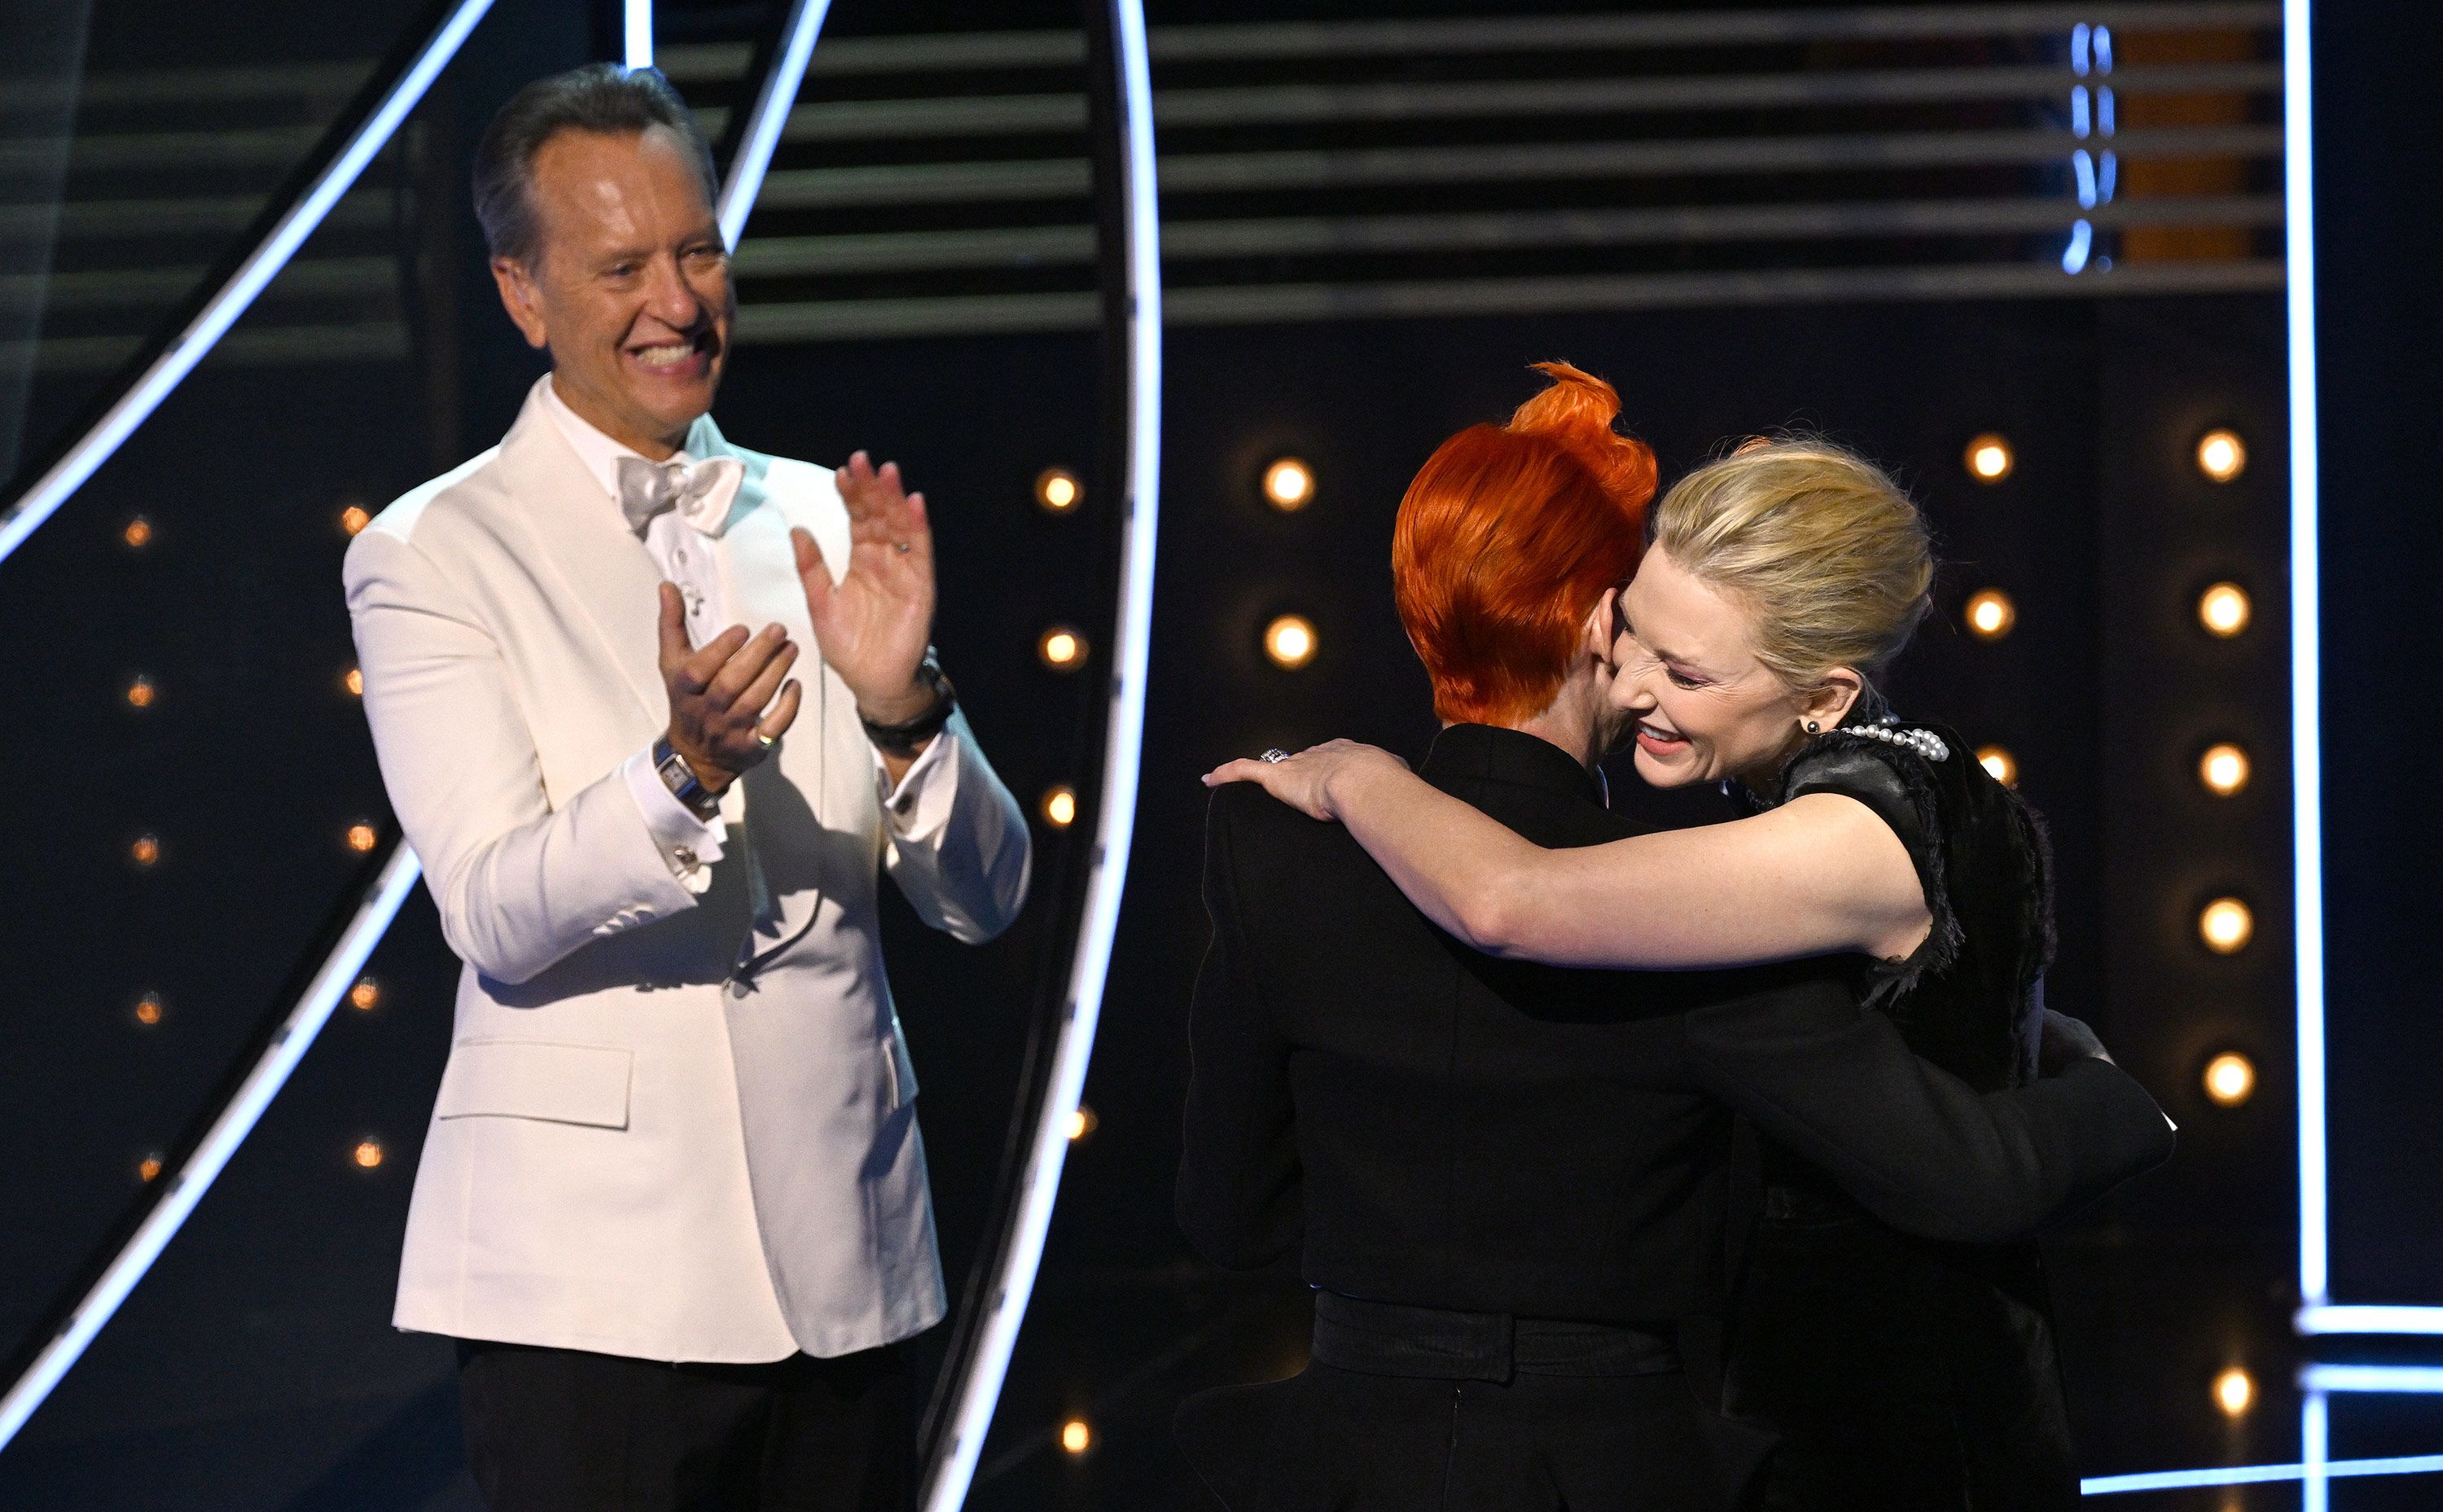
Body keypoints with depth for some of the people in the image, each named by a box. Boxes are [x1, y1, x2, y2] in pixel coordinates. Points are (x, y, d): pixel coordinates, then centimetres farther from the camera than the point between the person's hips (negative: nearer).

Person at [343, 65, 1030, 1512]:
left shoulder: (826, 525, 9)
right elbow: (497, 917, -14)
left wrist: (899, 702, -13)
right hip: (592, 1274, -4)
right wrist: (684, 769, -30)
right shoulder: (432, 557, -3)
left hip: (845, 1266, 4)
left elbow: (984, 898, 5)